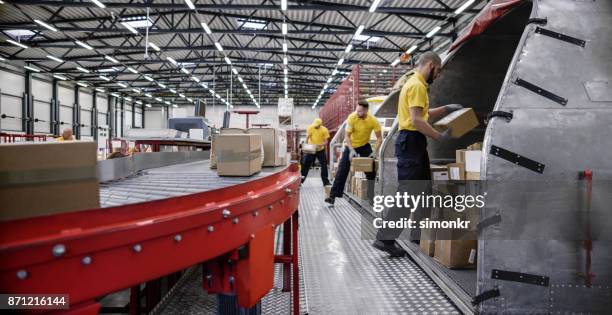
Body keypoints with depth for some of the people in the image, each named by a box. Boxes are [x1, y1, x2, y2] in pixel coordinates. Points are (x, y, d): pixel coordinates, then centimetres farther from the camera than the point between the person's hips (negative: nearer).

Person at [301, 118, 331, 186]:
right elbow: (307, 138, -5)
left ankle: (326, 182, 8)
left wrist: (321, 145, -32)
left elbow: (326, 141, -12)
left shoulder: (324, 130, -13)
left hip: (321, 150, -1)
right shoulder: (310, 128, -9)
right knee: (305, 165, 1)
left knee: (324, 165, -1)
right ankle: (300, 180, 10)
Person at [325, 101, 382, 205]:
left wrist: (375, 152, -25)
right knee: (342, 171, -9)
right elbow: (347, 136, -23)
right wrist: (351, 150, -35)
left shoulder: (373, 120, -21)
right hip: (350, 145, -1)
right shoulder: (352, 118, -24)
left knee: (371, 169, -2)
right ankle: (333, 195, -9)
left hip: (365, 145, 2)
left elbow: (379, 137, -14)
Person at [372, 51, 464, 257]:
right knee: (407, 193, -10)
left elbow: (424, 114, 27)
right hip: (411, 142, -11)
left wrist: (446, 109, 21)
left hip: (415, 142, 11)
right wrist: (440, 137, -16)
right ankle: (384, 239, -6)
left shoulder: (416, 84, 19)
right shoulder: (417, 85, -14)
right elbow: (417, 121, -23)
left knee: (423, 190, 16)